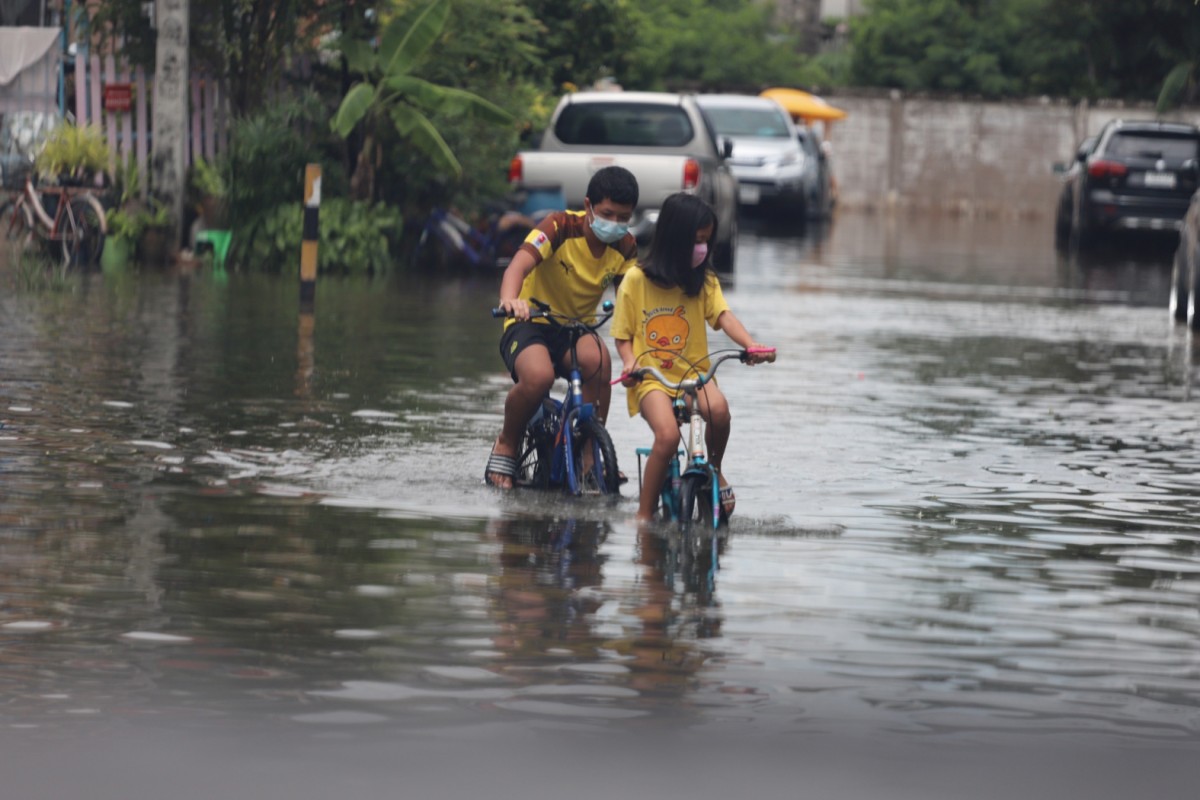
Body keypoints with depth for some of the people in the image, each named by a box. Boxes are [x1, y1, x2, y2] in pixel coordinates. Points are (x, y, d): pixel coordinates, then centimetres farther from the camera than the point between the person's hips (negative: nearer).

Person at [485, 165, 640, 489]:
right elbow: (519, 265, -33)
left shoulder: (625, 247, -4)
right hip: (530, 325, -3)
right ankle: (506, 445, -6)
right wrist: (510, 299, -57)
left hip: (577, 329, 3)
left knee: (597, 359, -34)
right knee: (539, 376, -37)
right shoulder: (561, 227, -18)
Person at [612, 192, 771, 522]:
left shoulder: (705, 281, 8)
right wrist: (629, 363, -15)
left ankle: (714, 470, -1)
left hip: (693, 372, 3)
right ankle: (644, 514, -14)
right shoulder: (636, 280, 0)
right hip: (650, 377, -3)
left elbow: (724, 316, -7)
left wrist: (751, 345, -26)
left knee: (718, 408, -31)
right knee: (668, 435, -30)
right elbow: (623, 336, 5)